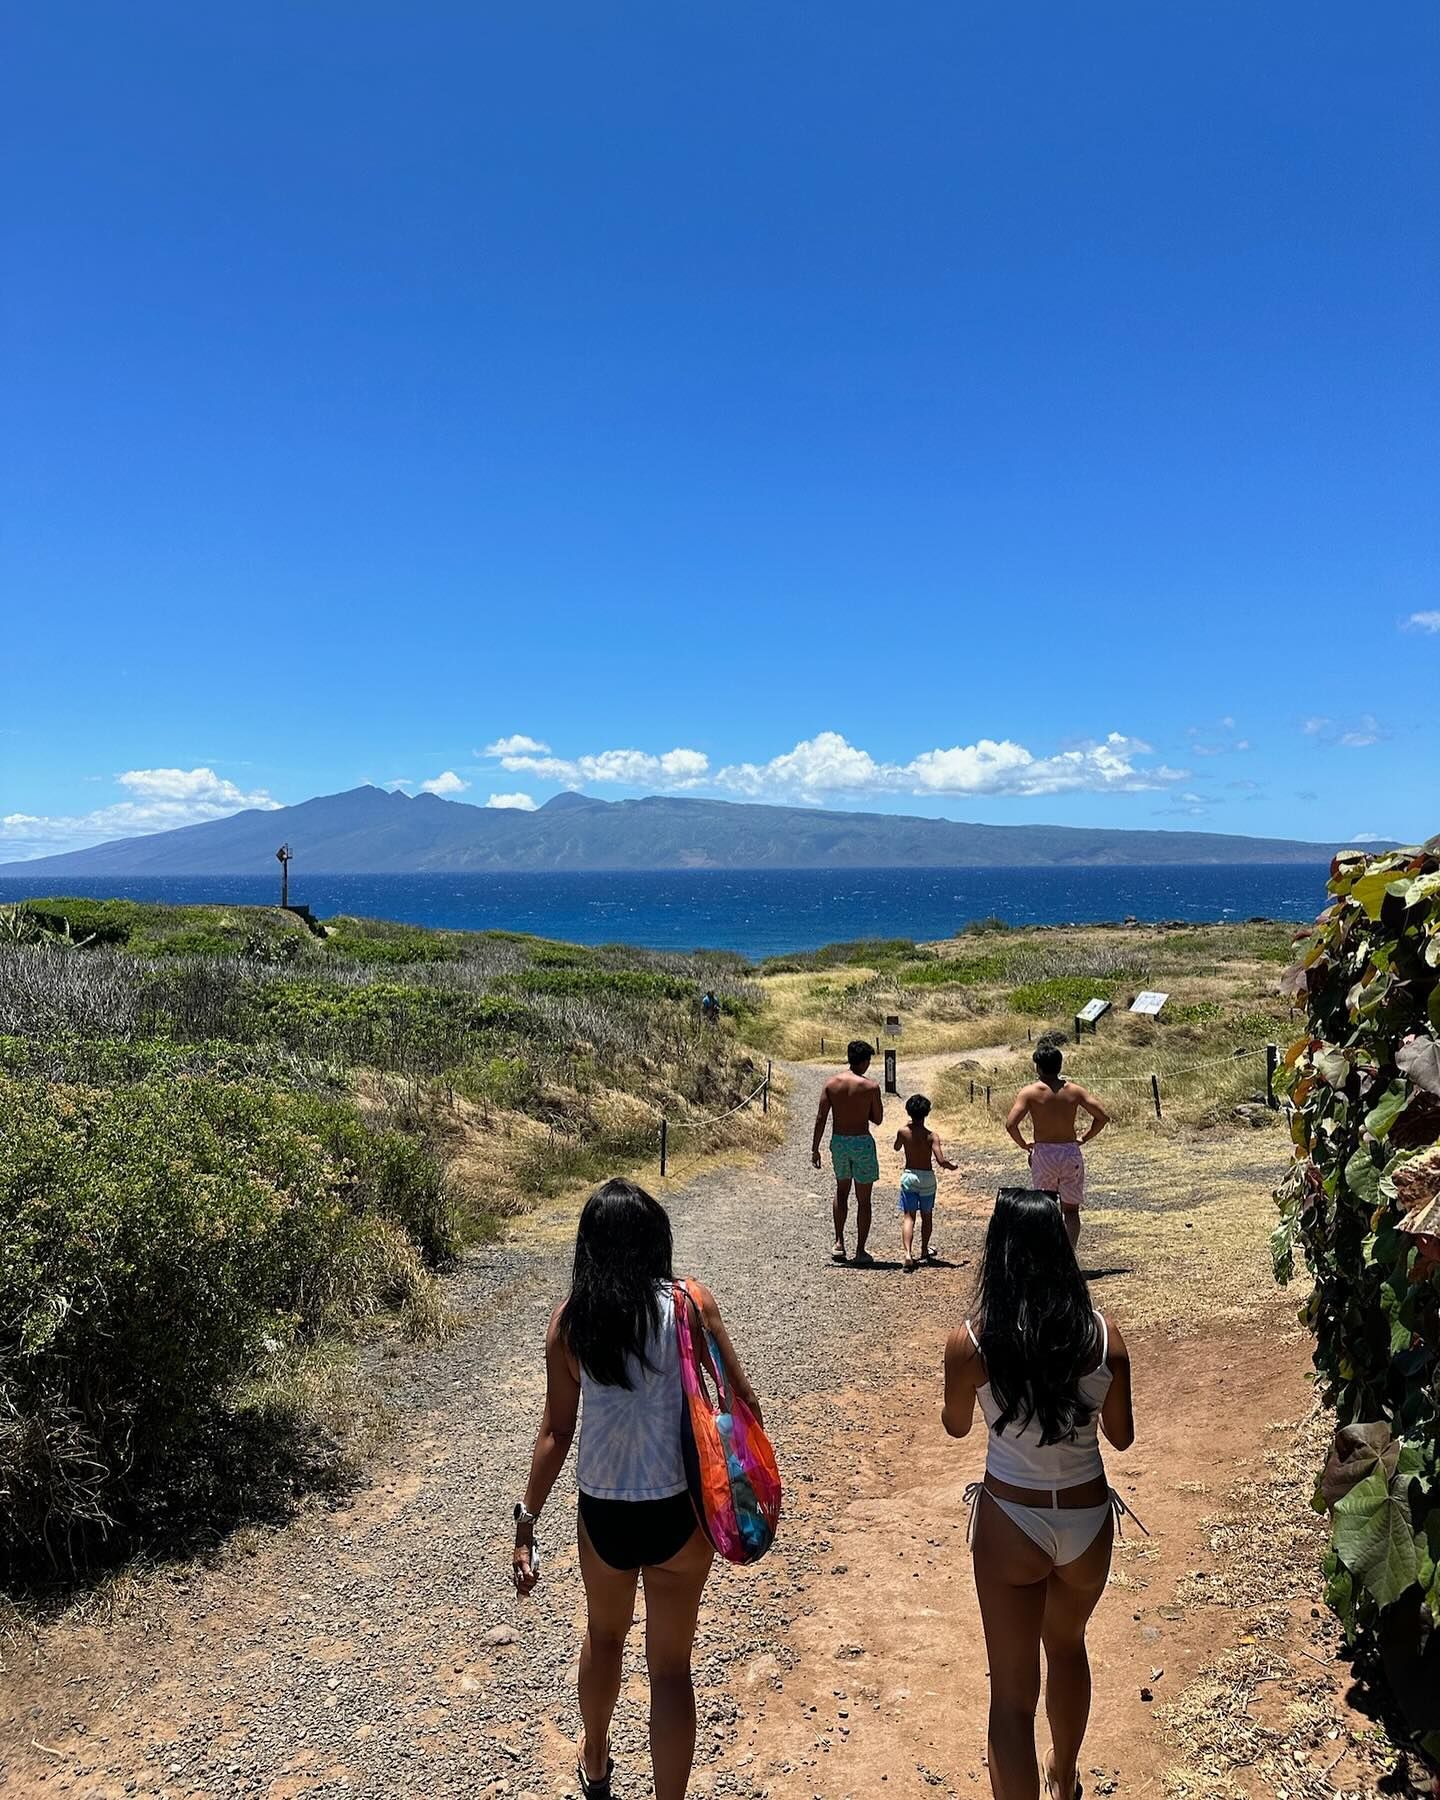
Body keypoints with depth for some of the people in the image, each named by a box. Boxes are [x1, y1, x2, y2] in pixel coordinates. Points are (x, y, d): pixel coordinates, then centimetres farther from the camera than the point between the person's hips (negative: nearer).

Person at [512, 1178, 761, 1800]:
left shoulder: (569, 1320, -7)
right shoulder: (690, 1303, -12)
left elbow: (556, 1431, -5)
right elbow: (742, 1400, -10)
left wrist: (526, 1522, 4)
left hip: (602, 1515, 3)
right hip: (677, 1515, -3)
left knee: (604, 1636, 30)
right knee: (670, 1665, 15)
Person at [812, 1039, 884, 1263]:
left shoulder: (831, 1083, -2)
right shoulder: (871, 1086, -10)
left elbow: (820, 1118, -4)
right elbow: (878, 1119, -2)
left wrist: (815, 1149, 1)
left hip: (838, 1142, 3)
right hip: (862, 1143, -3)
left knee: (841, 1191, 23)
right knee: (863, 1199, 9)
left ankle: (839, 1243, 16)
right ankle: (860, 1251, 13)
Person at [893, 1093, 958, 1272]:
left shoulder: (903, 1131, -7)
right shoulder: (932, 1136, -13)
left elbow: (896, 1147, 15)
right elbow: (941, 1161, -20)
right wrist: (952, 1165, 1)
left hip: (909, 1176, 0)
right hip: (927, 1177, 0)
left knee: (908, 1217, -2)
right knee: (927, 1215, 20)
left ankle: (908, 1254, -20)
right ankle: (924, 1250, 35)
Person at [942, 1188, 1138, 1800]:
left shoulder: (970, 1343, -19)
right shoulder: (1104, 1335, -13)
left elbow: (956, 1426, 1)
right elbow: (1121, 1436, 0)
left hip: (1011, 1524, -4)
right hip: (1087, 1519, 4)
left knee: (1012, 1692, 12)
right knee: (1068, 1646, 32)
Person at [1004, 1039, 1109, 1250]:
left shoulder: (1030, 1092, -7)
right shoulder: (1074, 1090, 1)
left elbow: (1011, 1124, -17)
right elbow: (1103, 1117, -1)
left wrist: (1024, 1145, -2)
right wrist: (1083, 1139, 8)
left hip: (1043, 1154, -2)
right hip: (1071, 1153, 2)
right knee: (1071, 1209, 9)